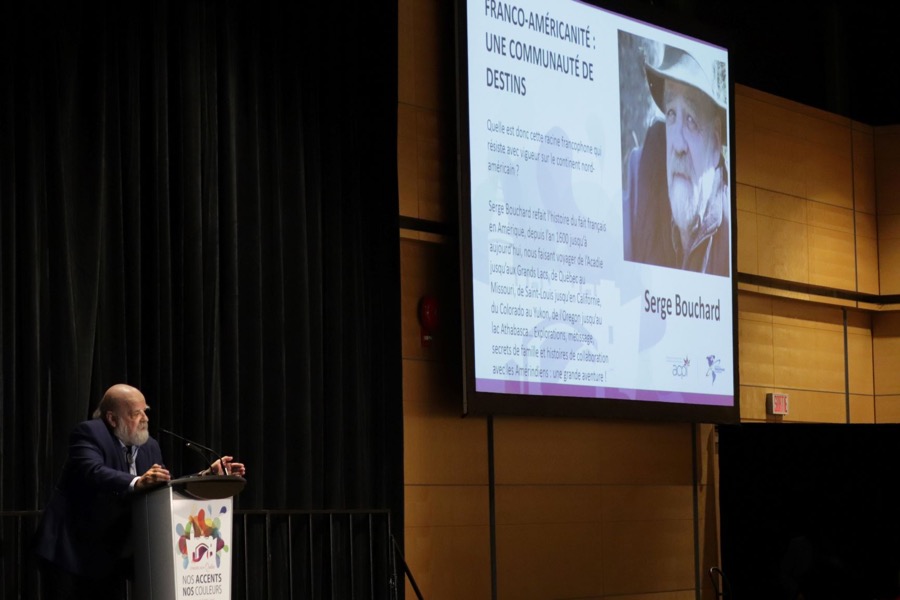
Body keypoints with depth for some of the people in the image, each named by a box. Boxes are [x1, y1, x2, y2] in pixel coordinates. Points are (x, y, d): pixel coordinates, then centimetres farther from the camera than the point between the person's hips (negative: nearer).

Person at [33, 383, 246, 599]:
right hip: (71, 550, -7)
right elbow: (93, 472, -32)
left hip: (111, 559, 7)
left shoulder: (149, 446, 8)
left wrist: (208, 476, -5)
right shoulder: (89, 433, -13)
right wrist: (136, 483, -48)